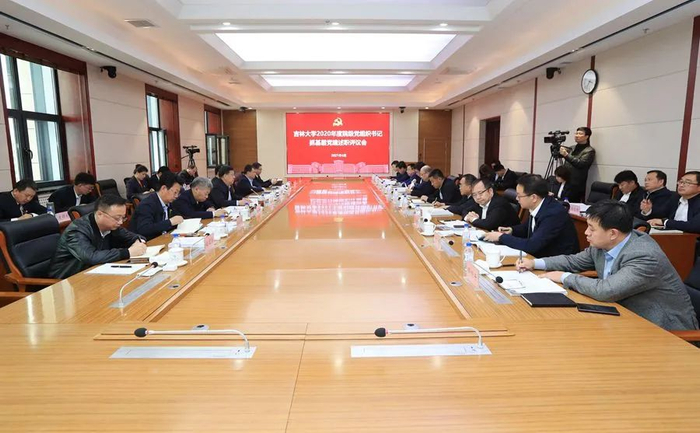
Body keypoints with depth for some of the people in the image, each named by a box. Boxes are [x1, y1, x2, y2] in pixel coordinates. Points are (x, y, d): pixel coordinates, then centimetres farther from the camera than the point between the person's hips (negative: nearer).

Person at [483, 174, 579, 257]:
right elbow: (528, 227, 18)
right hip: (541, 255, 7)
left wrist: (501, 237, -20)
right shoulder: (536, 207, -2)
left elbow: (531, 245, -30)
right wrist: (512, 230, -1)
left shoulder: (554, 214, -26)